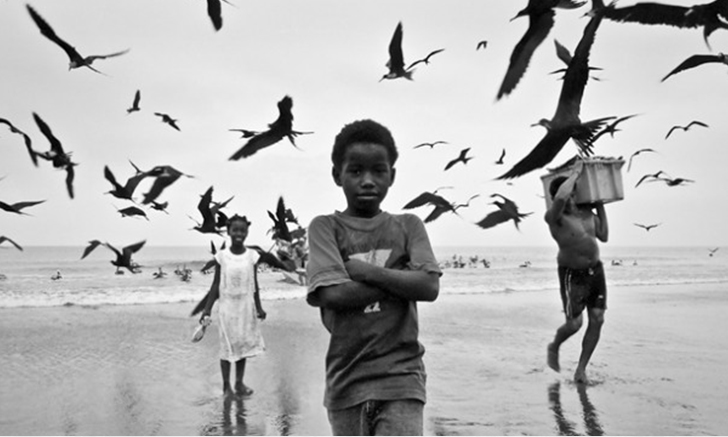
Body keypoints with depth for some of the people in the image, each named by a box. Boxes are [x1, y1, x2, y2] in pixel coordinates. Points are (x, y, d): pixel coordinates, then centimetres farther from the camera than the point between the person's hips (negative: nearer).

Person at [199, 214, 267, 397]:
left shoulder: (252, 256, -1)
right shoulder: (222, 256, -5)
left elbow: (254, 285, 4)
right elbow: (216, 285, 1)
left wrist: (258, 307, -4)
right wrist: (207, 309, -2)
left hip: (246, 307, 1)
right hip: (227, 307, -1)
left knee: (243, 344, 7)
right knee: (227, 345, 4)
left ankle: (239, 382, 19)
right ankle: (226, 385, 14)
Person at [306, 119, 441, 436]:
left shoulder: (408, 226, 8)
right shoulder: (325, 227, 3)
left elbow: (429, 287, -7)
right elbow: (332, 293, -12)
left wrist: (364, 271, -11)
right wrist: (402, 280, -8)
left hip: (400, 375, 0)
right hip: (347, 378, 0)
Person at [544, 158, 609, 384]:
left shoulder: (586, 211, 1)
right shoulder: (553, 217, -20)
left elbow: (604, 236, 7)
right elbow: (560, 198, -44)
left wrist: (600, 208, 6)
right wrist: (576, 172, -29)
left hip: (596, 270, 6)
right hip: (572, 274, -6)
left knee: (597, 320, -2)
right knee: (574, 323, -9)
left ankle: (581, 369, 10)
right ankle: (554, 347, 25)